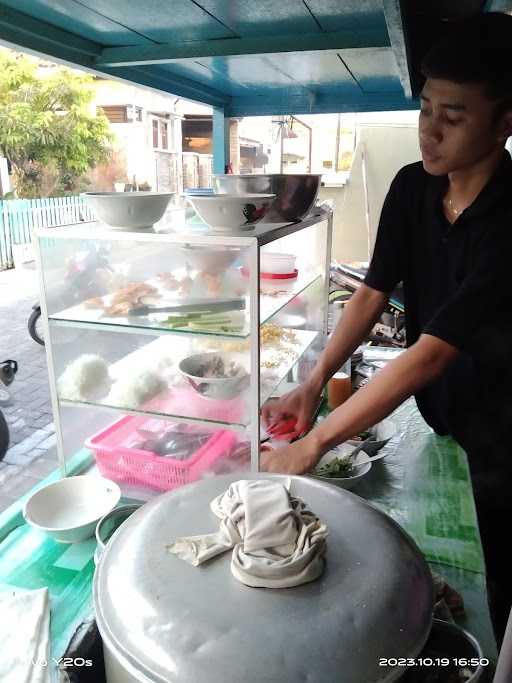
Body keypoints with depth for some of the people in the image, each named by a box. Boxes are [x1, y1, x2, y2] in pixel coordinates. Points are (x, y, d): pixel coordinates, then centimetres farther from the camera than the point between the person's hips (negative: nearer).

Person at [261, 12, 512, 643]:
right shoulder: (411, 188, -9)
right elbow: (373, 293, -6)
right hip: (437, 409, 6)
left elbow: (431, 351, -35)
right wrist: (312, 385, -17)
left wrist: (313, 444, -34)